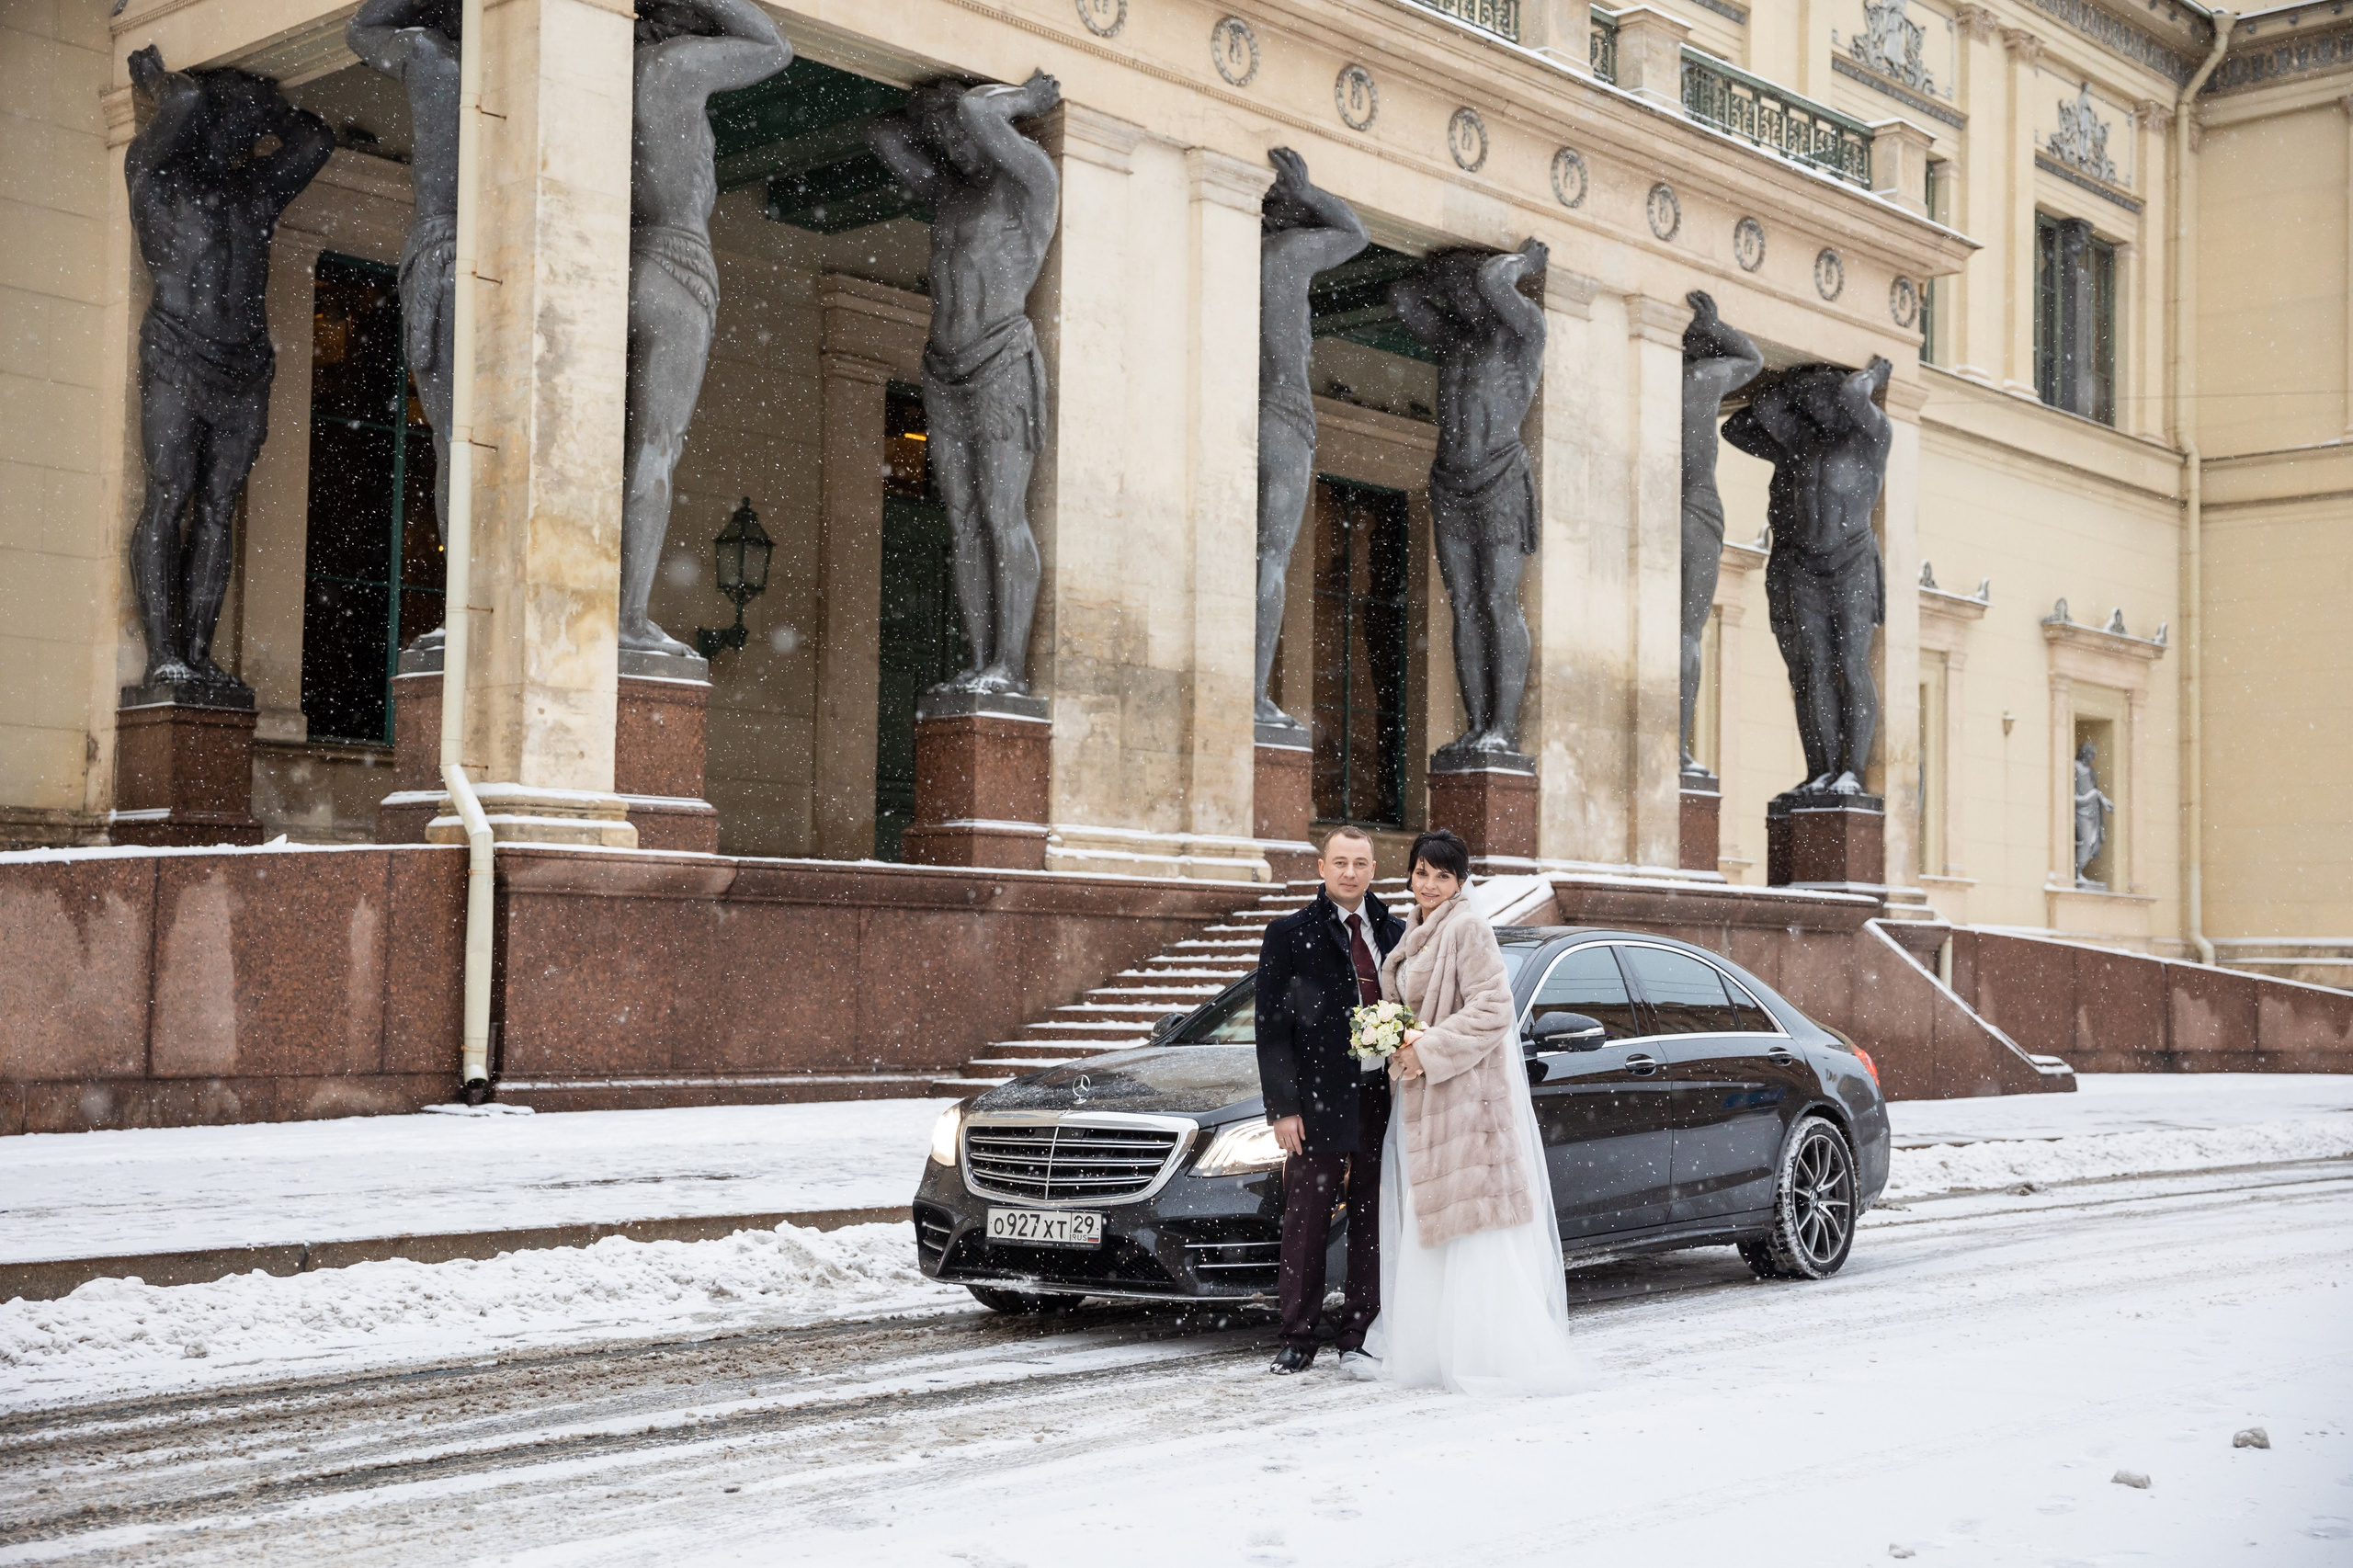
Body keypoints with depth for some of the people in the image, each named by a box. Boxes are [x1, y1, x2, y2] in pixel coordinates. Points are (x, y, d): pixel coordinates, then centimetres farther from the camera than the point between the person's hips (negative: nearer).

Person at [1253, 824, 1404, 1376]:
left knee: (1373, 1226, 7)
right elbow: (1271, 1028, -2)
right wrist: (1282, 1107, -9)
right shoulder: (1290, 935, 1)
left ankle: (1355, 1340, 16)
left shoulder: (1395, 934, 12)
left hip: (1383, 1099, 3)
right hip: (1318, 1102, -3)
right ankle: (1298, 1341, 12)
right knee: (1305, 1227, 2)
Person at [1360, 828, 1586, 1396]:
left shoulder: (1467, 930, -10)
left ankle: (1490, 1353, -6)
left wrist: (1429, 1050, -17)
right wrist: (1400, 1043, 6)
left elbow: (1493, 1009, -17)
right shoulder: (1413, 934, 17)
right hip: (1421, 1097, 9)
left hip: (1468, 1093, -9)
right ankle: (1430, 1348, 16)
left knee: (1473, 1229, -9)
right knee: (1427, 1231, 10)